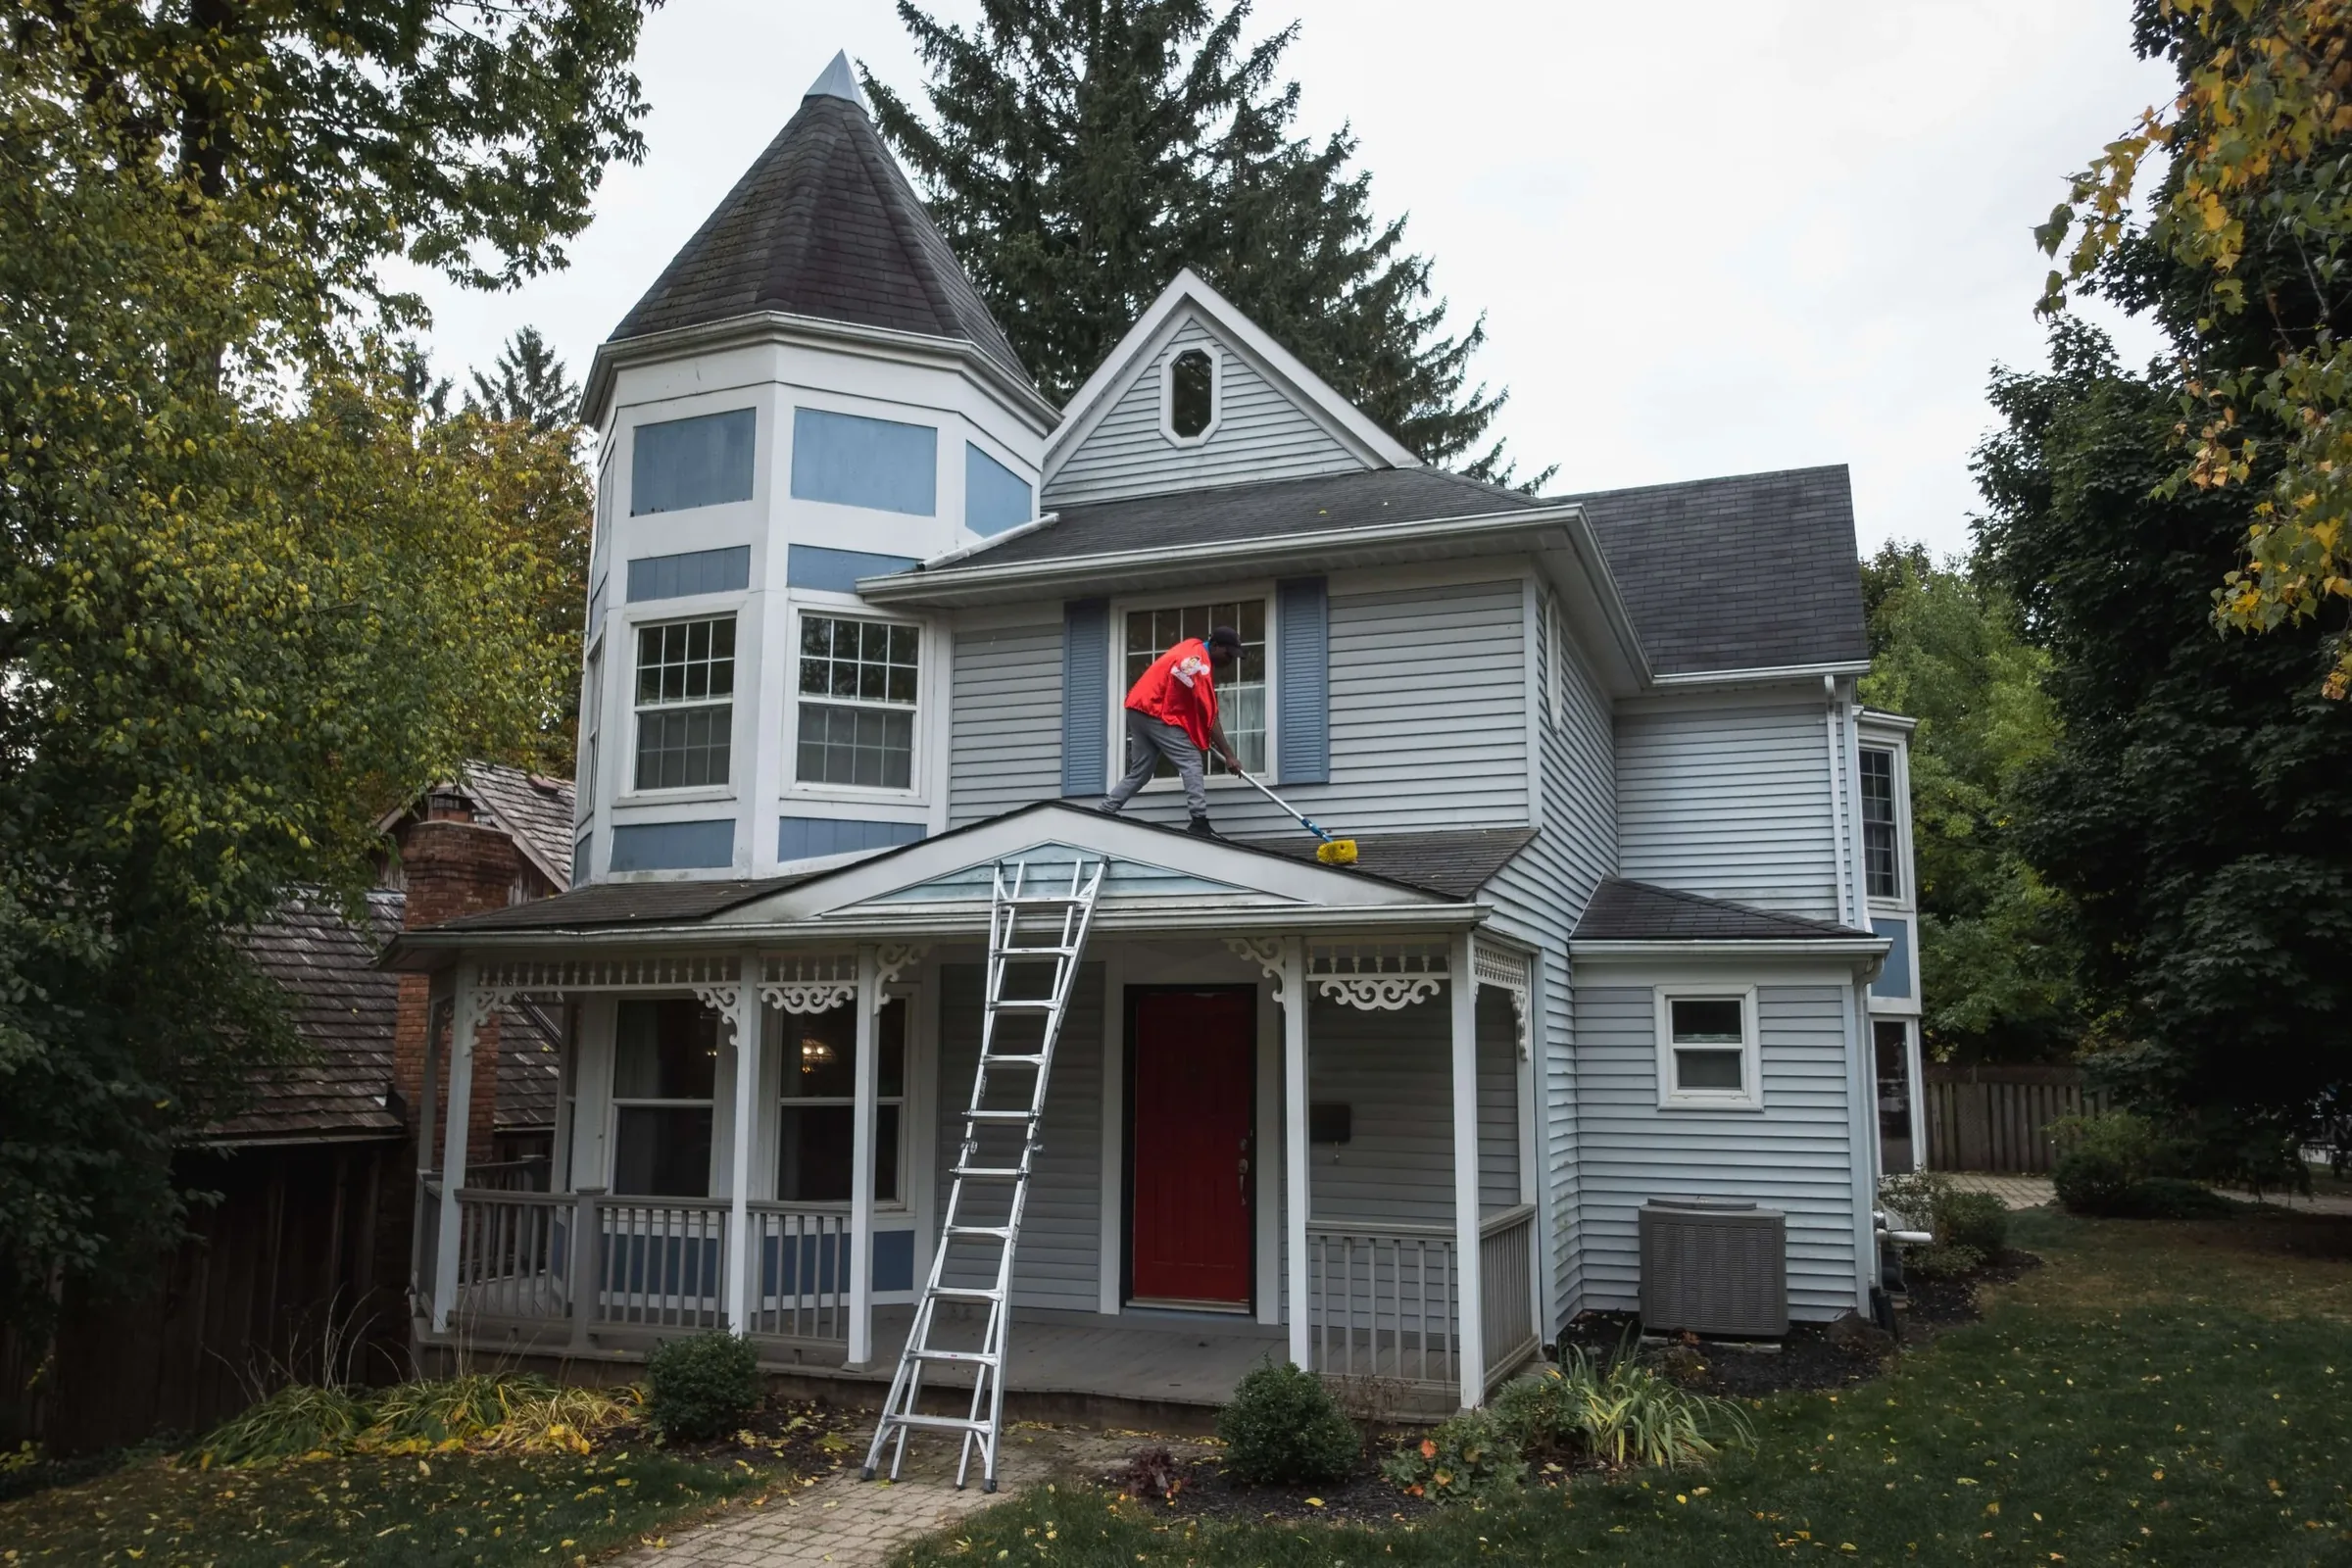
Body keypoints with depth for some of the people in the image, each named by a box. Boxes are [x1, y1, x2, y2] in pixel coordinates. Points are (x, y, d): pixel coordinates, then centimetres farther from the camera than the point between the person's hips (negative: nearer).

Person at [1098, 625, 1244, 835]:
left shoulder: (1194, 647, 11)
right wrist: (1228, 755, -17)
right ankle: (1200, 822, -18)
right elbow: (1210, 716, -20)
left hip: (1140, 709, 10)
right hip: (1155, 712, -10)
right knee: (1190, 761, -12)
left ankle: (1106, 810, 12)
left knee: (1140, 771, 13)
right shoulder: (1200, 665, -18)